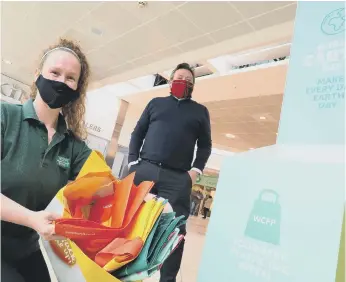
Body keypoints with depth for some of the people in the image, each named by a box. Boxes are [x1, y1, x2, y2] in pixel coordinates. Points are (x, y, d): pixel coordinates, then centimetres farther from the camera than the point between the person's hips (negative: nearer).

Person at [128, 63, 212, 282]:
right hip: (144, 169, 1)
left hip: (178, 179, 0)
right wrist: (133, 161, 1)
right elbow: (137, 133, 15)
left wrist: (196, 170, -3)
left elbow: (205, 145, 13)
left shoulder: (200, 111, 18)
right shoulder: (156, 103, 19)